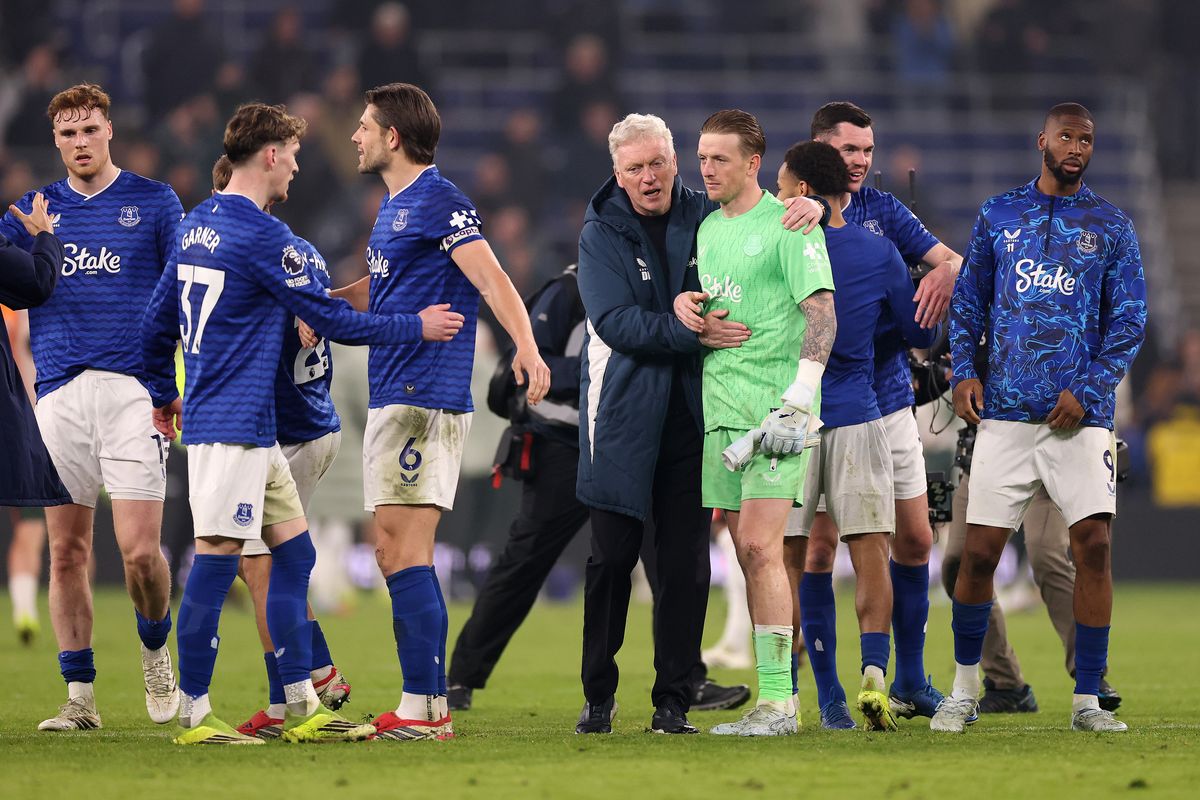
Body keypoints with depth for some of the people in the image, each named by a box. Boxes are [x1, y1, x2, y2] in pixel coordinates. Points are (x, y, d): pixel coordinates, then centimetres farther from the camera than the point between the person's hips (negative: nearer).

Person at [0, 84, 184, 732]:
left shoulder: (155, 202, 8)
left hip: (132, 387, -3)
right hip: (59, 392, 3)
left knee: (139, 550, -11)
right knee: (67, 552, 1)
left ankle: (156, 652, 16)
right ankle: (79, 696, 8)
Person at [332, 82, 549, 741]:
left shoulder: (438, 202, -10)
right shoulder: (393, 206, 20)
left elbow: (492, 278, -23)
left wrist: (526, 346, -37)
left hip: (425, 402, -10)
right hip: (391, 401, 10)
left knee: (405, 551, -12)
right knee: (395, 554, 9)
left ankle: (424, 707, -13)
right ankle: (426, 705, 12)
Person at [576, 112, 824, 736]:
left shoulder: (704, 217, 5)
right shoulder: (602, 233, -2)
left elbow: (763, 216, 18)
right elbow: (615, 323, -13)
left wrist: (810, 208, -6)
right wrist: (691, 333, -23)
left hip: (691, 414, 2)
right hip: (623, 413, -2)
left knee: (686, 562, 0)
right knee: (612, 557, 1)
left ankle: (675, 700, 5)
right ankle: (598, 697, 12)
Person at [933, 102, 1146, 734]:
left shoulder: (1111, 227, 7)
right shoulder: (998, 216, 11)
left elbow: (1129, 323, 5)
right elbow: (967, 303, 14)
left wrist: (1087, 390, -8)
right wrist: (963, 371, -2)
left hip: (1079, 416, -1)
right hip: (1004, 413, 1)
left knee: (1093, 546, -10)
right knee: (979, 553, -2)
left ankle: (1087, 701, -1)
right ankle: (963, 692, 13)